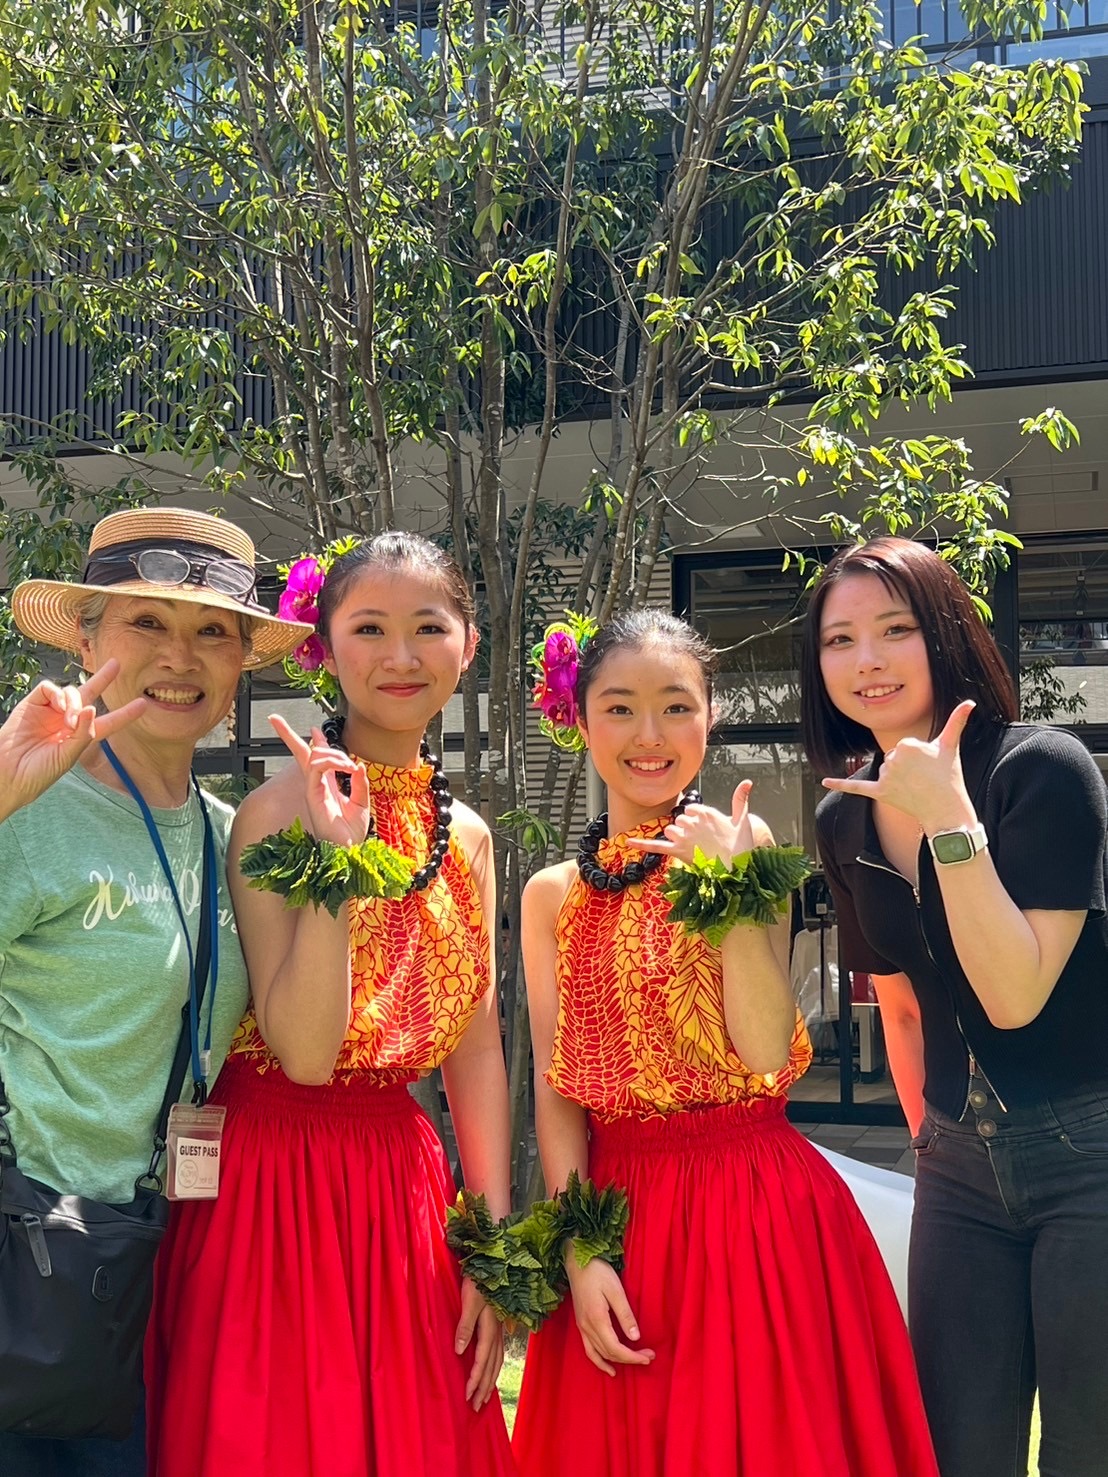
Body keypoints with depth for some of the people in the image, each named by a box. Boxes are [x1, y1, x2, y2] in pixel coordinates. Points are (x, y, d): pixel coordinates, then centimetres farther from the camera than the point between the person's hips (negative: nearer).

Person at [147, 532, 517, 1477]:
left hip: (405, 1181, 6)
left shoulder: (466, 834, 7)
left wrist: (497, 1247, 4)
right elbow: (304, 1052, -19)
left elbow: (477, 1049, 9)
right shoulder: (281, 811, -11)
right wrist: (336, 858, -27)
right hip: (276, 1178, -5)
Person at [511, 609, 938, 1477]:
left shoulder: (739, 849, -3)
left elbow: (767, 1054, -13)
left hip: (758, 1210, -2)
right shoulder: (554, 893, 5)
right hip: (620, 1216, 3)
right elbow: (557, 1088, 2)